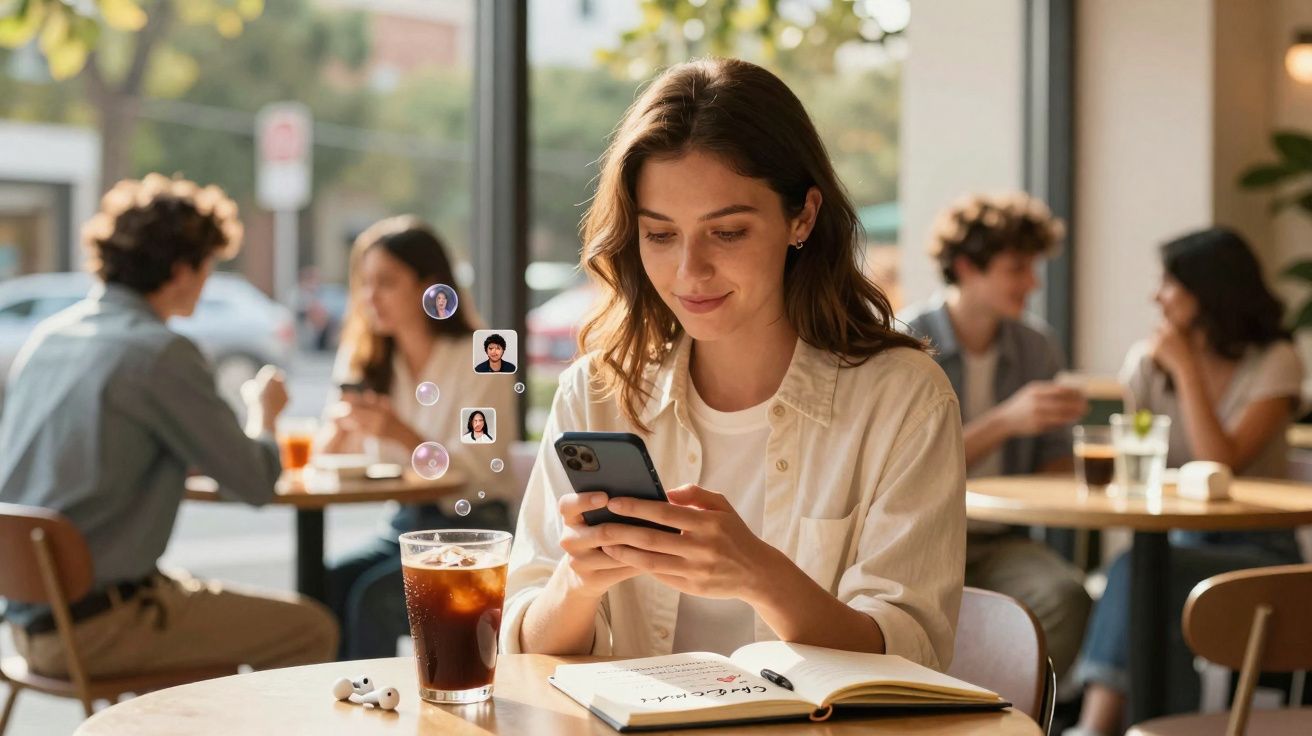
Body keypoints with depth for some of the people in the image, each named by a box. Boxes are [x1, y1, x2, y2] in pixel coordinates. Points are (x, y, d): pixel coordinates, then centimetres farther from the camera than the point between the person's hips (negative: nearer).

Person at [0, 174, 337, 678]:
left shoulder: (46, 338, 8)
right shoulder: (161, 353, -16)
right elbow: (254, 483, -13)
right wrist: (264, 415, 9)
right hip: (93, 623, -9)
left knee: (205, 595, 32)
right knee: (311, 630, 1)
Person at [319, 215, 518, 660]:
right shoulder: (366, 360, 8)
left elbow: (474, 473, -17)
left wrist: (403, 434, -33)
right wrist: (338, 429, -19)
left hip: (474, 526, -5)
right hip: (407, 522, 5)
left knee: (374, 596, -28)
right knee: (327, 585, -23)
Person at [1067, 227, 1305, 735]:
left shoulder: (1275, 363, -6)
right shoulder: (1147, 361, 6)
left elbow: (1222, 464, -18)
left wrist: (1186, 368, -17)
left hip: (1258, 552, -4)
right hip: (1179, 541, 4)